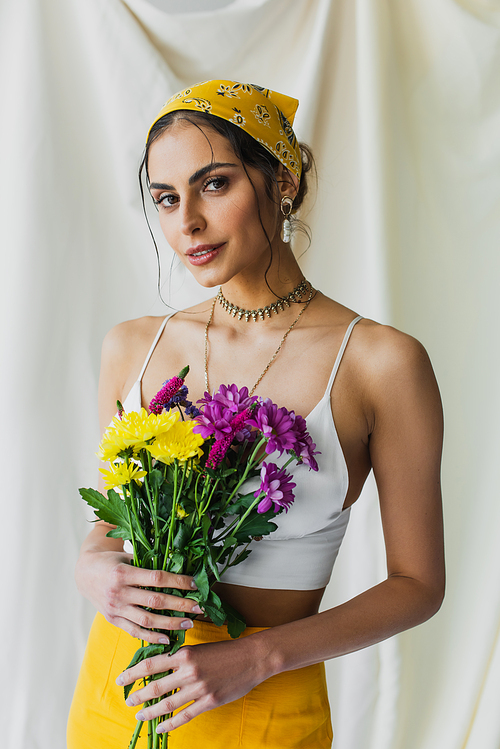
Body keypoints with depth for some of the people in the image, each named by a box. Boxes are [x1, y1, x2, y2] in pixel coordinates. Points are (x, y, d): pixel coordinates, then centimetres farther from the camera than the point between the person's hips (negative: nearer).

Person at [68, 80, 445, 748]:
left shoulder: (381, 363, -12)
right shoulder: (131, 347, -1)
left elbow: (417, 584, -6)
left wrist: (261, 655, -16)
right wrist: (93, 569, -11)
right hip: (112, 694, 4)